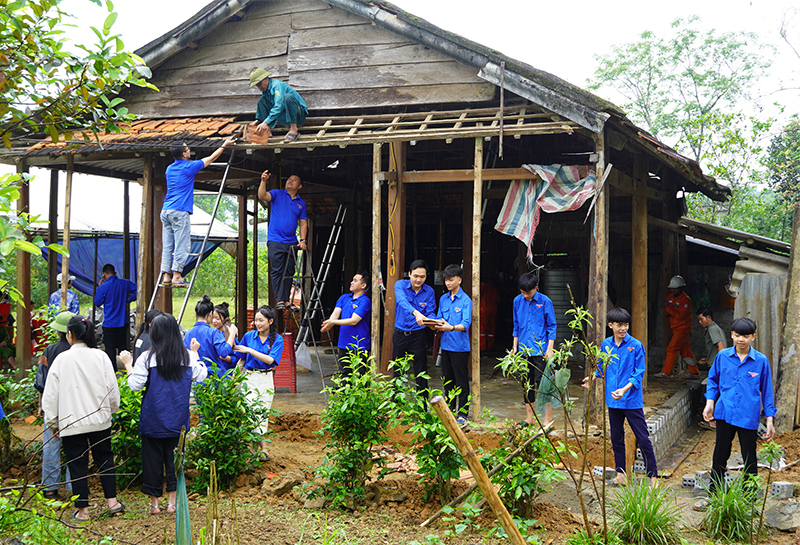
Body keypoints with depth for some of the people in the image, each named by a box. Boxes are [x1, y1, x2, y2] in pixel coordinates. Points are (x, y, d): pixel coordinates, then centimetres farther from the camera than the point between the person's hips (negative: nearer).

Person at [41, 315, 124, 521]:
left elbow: (50, 395, -3)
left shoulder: (61, 359, -9)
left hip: (71, 423, -2)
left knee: (77, 465, 7)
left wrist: (52, 422, 9)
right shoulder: (101, 356, -5)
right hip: (99, 419, 2)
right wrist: (111, 409, 20)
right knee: (104, 459, 17)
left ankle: (82, 510, 13)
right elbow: (112, 388, 1)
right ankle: (112, 501, 18)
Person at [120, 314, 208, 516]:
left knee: (153, 458, 8)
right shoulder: (188, 356, -2)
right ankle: (172, 501, 12)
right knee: (174, 457, 11)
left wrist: (128, 364, 3)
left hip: (153, 419, -2)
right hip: (178, 420, 2)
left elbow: (136, 385, -10)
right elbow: (201, 376, 11)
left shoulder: (147, 358, -11)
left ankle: (154, 503, 14)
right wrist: (195, 353, 20)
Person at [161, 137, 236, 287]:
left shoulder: (170, 169, 16)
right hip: (179, 212, -7)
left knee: (167, 246, 5)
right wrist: (224, 145, 20)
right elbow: (211, 158, 8)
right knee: (182, 245, -5)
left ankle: (166, 276, 2)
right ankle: (177, 276, -8)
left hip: (165, 211, 7)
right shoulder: (189, 167, -3)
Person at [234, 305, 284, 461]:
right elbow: (241, 359, 12)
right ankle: (263, 448, -7)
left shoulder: (277, 340, -2)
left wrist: (250, 350, -21)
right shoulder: (248, 336, 3)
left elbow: (270, 360, -16)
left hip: (266, 379, 0)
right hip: (249, 378, 0)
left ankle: (256, 446, 15)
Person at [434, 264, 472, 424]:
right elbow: (439, 318, 11)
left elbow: (466, 324, -19)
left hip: (460, 346, -6)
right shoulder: (443, 299, 11)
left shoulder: (465, 300, -9)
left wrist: (451, 327, -36)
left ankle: (463, 414, 5)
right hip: (445, 344, 6)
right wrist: (438, 325, -13)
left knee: (461, 381, -1)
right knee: (448, 379, 14)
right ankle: (449, 410, 25)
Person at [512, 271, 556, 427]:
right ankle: (529, 417, 20)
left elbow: (551, 327, -2)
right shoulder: (517, 301, 5)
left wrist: (550, 348, -8)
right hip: (523, 349, 5)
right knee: (527, 384, 10)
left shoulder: (545, 302, -7)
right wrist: (515, 346, 14)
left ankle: (548, 419, 2)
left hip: (540, 350, -5)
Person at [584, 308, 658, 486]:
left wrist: (625, 389, -23)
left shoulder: (636, 346, -9)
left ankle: (653, 476, 5)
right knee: (616, 438, 14)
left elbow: (639, 373, -10)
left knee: (643, 438, -3)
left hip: (632, 400, -5)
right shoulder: (606, 344, 5)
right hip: (613, 400, 5)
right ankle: (620, 475, 26)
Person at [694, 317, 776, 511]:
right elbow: (713, 380, 13)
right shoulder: (722, 356, 1)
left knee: (749, 460, 6)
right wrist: (710, 402, 0)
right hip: (725, 414, 2)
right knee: (719, 457, 12)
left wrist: (769, 420, 1)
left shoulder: (761, 361, -3)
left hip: (749, 418, -2)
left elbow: (766, 391, 3)